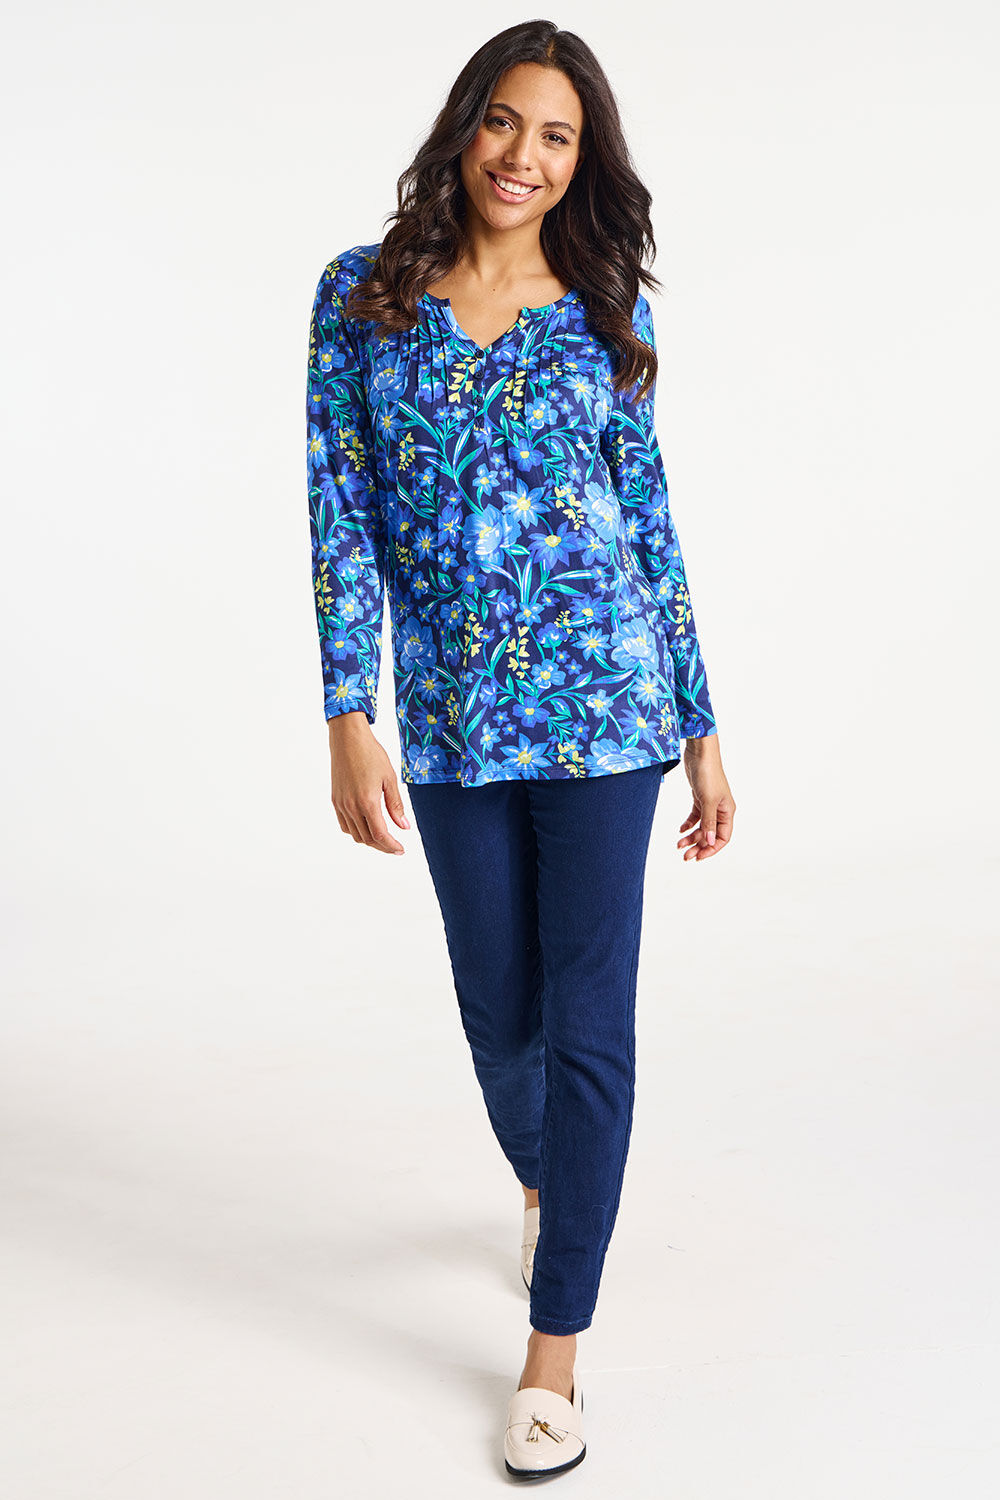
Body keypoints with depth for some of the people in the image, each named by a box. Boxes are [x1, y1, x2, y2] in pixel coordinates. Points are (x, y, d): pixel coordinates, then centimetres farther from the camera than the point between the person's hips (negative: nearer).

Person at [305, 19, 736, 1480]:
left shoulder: (606, 317, 4)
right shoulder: (362, 295, 3)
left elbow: (651, 527, 6)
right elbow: (341, 512, -1)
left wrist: (703, 729, 6)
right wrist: (351, 713, -9)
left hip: (600, 703, -1)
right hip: (451, 718, 1)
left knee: (590, 1019, -2)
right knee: (501, 1007, 14)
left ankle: (555, 1350, 11)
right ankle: (547, 1188, 47)